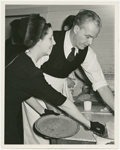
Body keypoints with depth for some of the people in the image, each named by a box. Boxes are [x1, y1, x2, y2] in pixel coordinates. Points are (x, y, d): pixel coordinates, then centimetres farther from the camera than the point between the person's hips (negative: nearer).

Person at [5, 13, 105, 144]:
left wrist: (43, 111, 4)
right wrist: (89, 125, -16)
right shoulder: (30, 72, -31)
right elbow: (61, 102, -26)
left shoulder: (24, 59, -4)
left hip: (12, 114, 8)